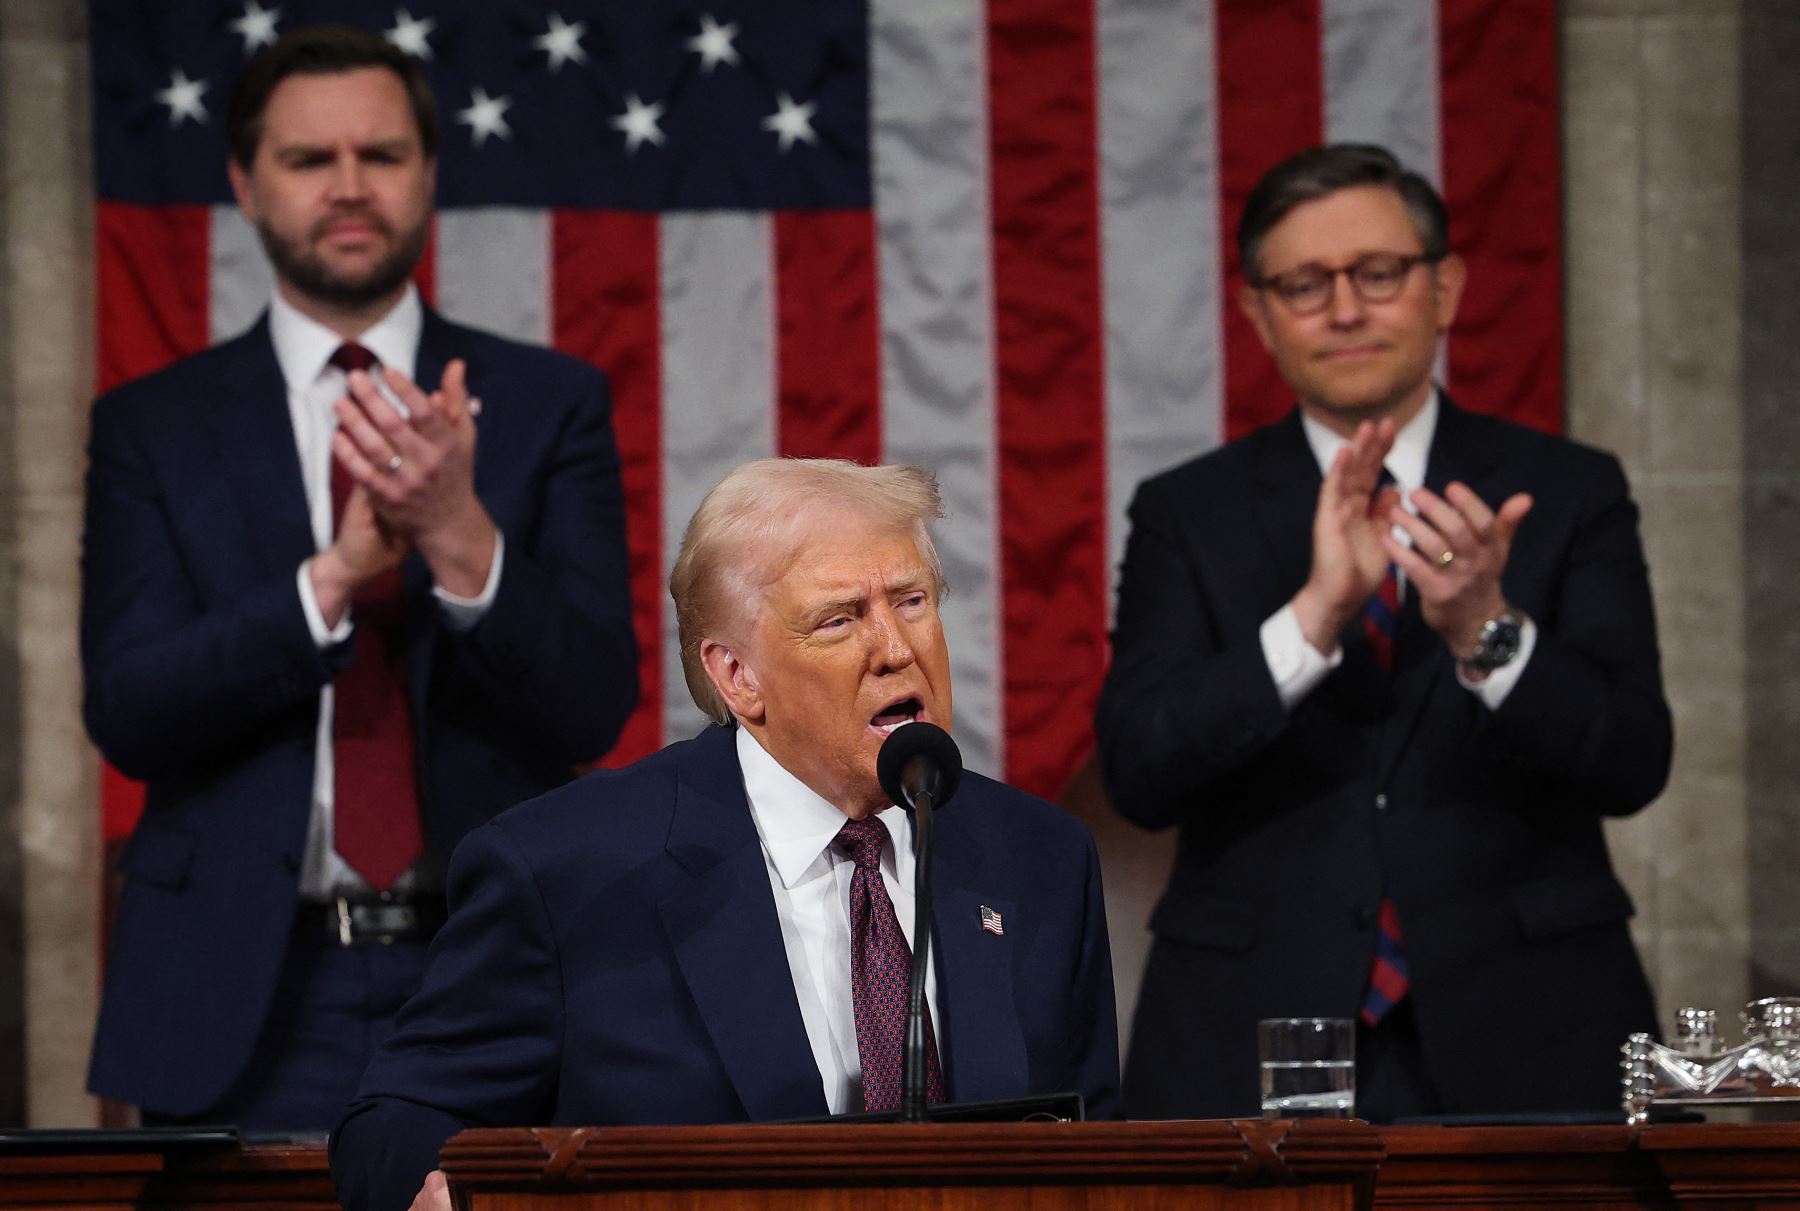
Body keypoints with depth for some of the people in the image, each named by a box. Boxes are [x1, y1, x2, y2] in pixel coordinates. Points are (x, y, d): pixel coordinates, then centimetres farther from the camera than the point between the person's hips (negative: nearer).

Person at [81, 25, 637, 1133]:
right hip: (250, 1010, 0)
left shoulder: (551, 406, 6)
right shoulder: (151, 428, 6)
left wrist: (462, 535, -21)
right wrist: (335, 575, -19)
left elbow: (594, 709, -3)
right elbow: (127, 714, -5)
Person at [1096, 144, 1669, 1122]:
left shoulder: (1569, 493, 4)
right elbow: (1138, 773, -8)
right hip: (1252, 1057, 0)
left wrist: (1488, 632, -24)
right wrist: (1314, 614, -21)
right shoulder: (1187, 515, 5)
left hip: (1520, 1048, 0)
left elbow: (1632, 764, -6)